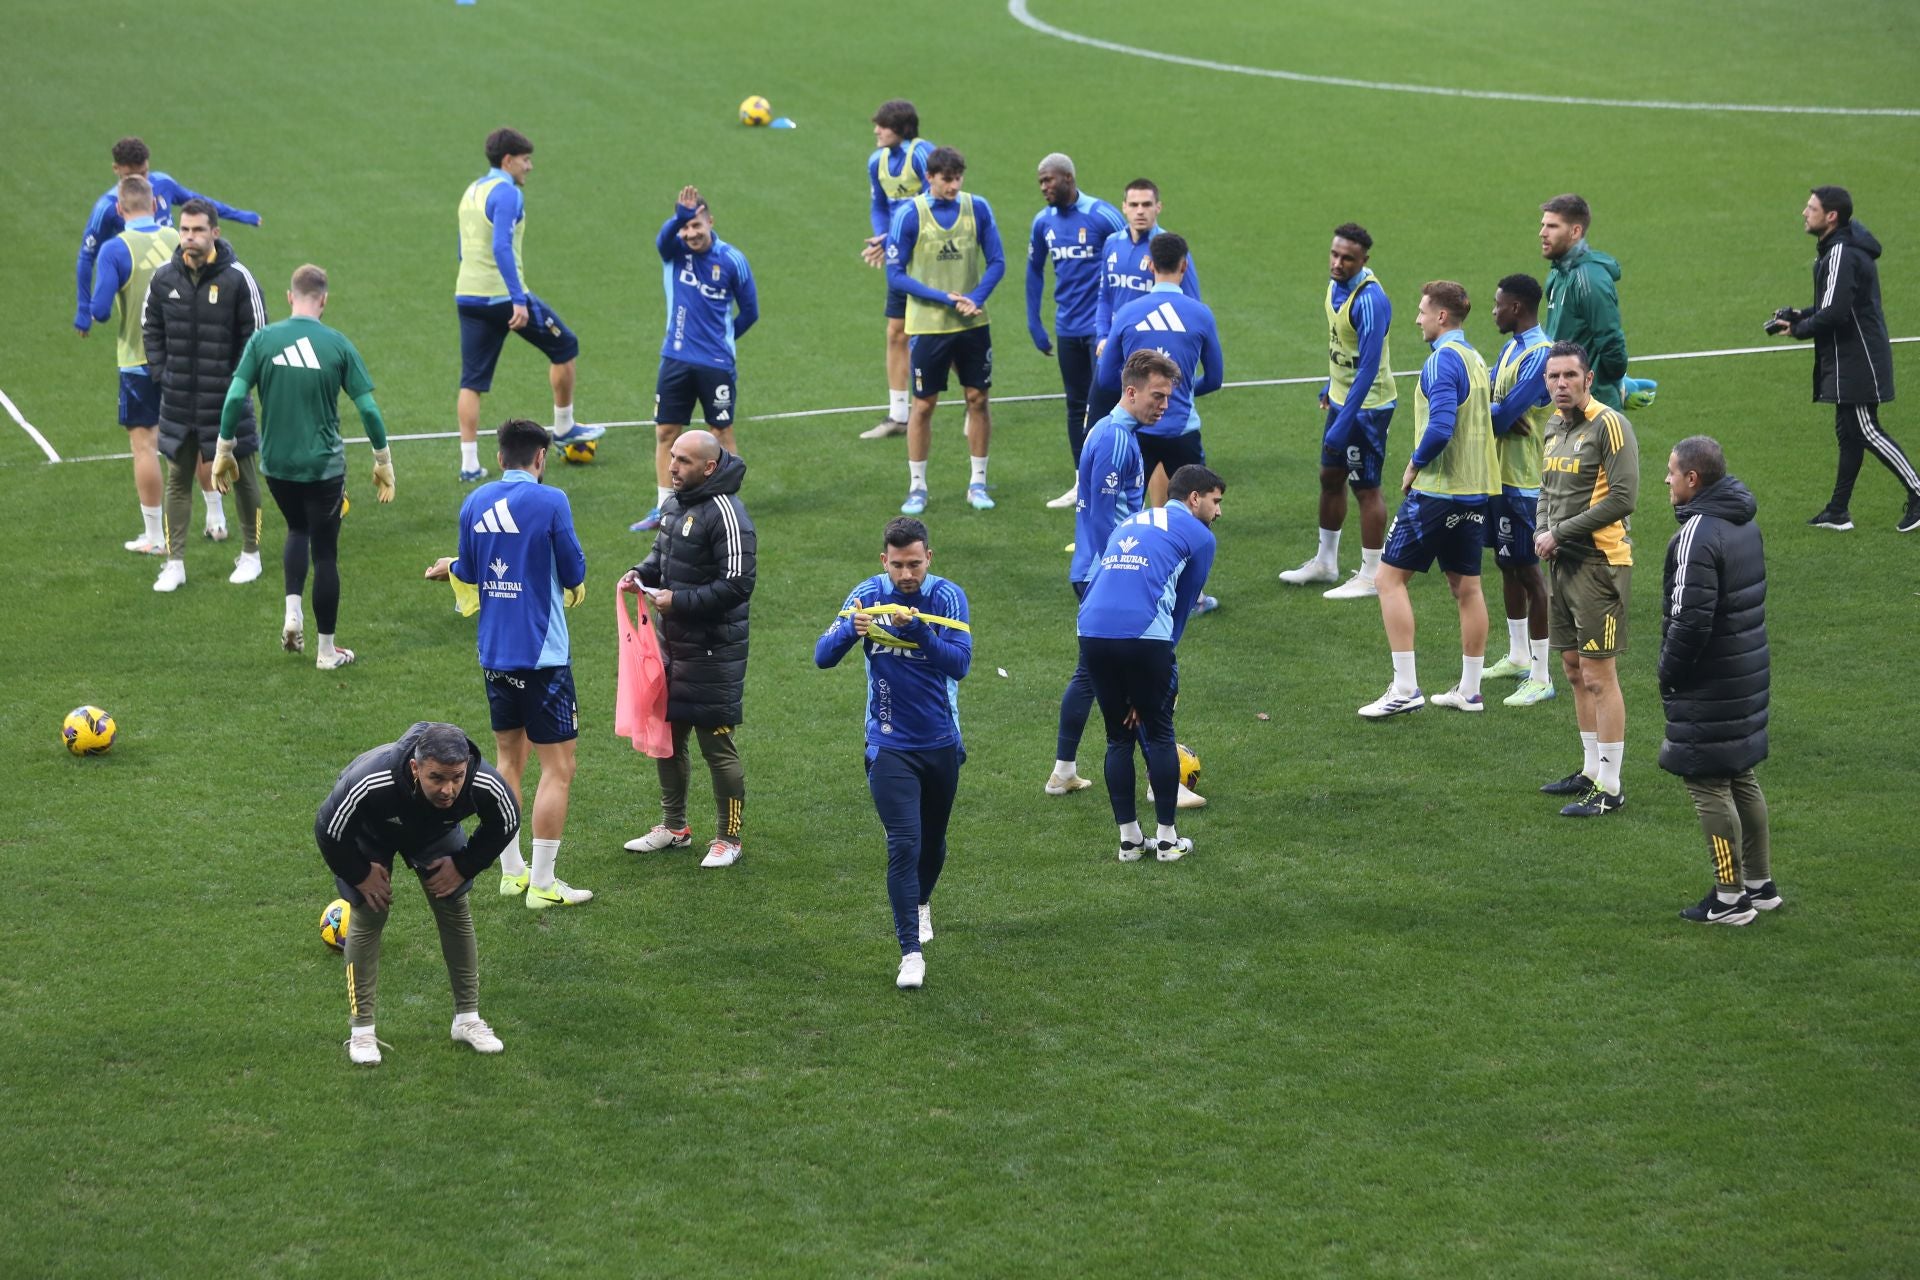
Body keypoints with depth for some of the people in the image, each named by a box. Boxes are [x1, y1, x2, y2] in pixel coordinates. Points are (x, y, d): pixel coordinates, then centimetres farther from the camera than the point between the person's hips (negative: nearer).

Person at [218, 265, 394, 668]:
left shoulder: (263, 339, -5)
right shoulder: (337, 344, -7)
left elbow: (235, 398, -9)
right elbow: (368, 409, -5)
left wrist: (224, 451, 3)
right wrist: (383, 462, 7)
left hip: (276, 464, 2)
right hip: (324, 466, -2)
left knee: (297, 530, 28)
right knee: (325, 553, 9)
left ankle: (292, 612, 9)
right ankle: (327, 650, 15)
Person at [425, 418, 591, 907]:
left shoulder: (474, 503, 3)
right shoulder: (550, 501, -13)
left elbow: (468, 576, 12)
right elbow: (574, 576, -8)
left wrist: (449, 568, 35)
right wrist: (572, 587, 15)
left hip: (494, 655, 6)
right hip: (543, 656, -6)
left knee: (509, 761, 18)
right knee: (558, 767, 1)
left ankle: (511, 871, 23)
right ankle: (542, 884, 0)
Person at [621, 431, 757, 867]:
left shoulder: (724, 513, -19)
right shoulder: (674, 504, 9)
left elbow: (737, 585, -22)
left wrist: (679, 601, -20)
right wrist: (641, 574, 3)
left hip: (713, 650, -9)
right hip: (672, 642, 9)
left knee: (718, 743, 0)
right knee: (666, 734, 17)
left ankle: (728, 838, 12)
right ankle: (674, 827, 32)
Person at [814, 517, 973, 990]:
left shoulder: (947, 596, -10)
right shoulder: (868, 595, -8)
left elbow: (959, 663, -22)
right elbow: (823, 656, -14)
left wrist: (916, 627, -35)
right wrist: (850, 627, -34)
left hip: (941, 742, 2)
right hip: (890, 746, -2)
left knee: (933, 840, 20)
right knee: (904, 845, -13)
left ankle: (921, 903, 51)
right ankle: (911, 953, -10)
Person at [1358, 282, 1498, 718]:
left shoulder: (1442, 360, -14)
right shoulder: (1475, 359, 14)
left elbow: (1441, 426, -25)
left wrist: (1415, 465, -10)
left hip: (1437, 489, -9)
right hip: (1475, 488, 9)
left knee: (1391, 575, -3)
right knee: (1466, 585, 12)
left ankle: (1405, 688, -7)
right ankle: (1469, 691, 16)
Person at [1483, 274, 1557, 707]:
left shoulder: (1539, 355, -21)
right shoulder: (1512, 346, 10)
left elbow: (1502, 417, -24)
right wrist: (1497, 412, -17)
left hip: (1522, 480, -10)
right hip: (1501, 473, 10)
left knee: (1527, 570, -5)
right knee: (1507, 564, 18)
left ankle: (1541, 677, 0)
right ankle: (1518, 656, 33)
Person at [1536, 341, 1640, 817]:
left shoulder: (1609, 425, -13)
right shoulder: (1554, 425, 13)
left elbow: (1623, 497, -19)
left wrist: (1561, 532, -14)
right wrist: (1541, 531, 4)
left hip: (1599, 561, -9)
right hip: (1563, 562, 9)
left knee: (1598, 674, -6)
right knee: (1574, 669, 14)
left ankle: (1609, 787, -1)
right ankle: (1591, 771, 26)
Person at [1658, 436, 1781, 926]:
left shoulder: (1697, 536, -21)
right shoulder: (1744, 523, 8)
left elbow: (1691, 619, -24)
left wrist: (1668, 674, -10)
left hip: (1708, 684, -9)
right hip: (1748, 672, 9)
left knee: (1708, 784, -1)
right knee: (1741, 777, 18)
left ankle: (1730, 897, 4)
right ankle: (1760, 884, 26)